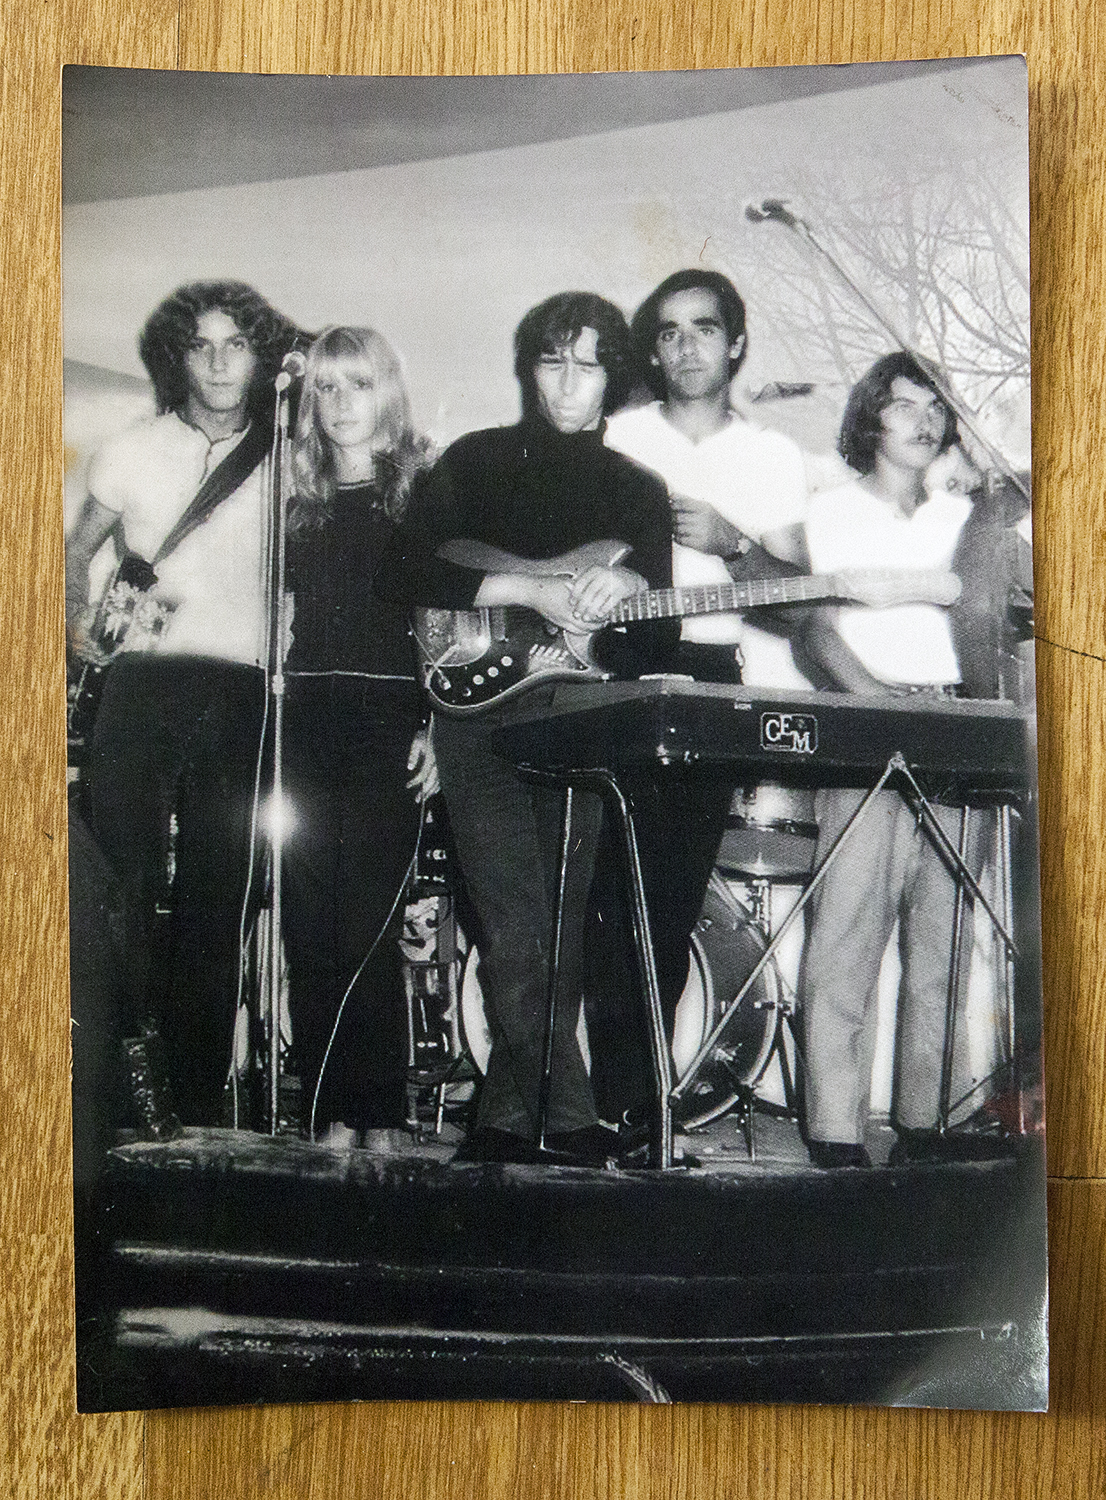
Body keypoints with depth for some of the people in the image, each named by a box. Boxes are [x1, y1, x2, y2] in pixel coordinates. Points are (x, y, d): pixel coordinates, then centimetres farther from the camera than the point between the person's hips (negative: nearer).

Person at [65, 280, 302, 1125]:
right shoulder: (135, 452, 11)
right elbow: (77, 548, 22)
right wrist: (78, 616, 6)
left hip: (245, 693, 0)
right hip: (144, 683, 0)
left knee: (219, 897, 0)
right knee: (122, 874, -7)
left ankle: (198, 1101, 10)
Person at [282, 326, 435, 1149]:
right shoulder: (302, 496, 17)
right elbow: (283, 610, 19)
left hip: (387, 719, -4)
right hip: (305, 719, 4)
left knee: (368, 925, -7)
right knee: (310, 926, 3)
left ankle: (377, 1112, 4)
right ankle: (327, 1108, 11)